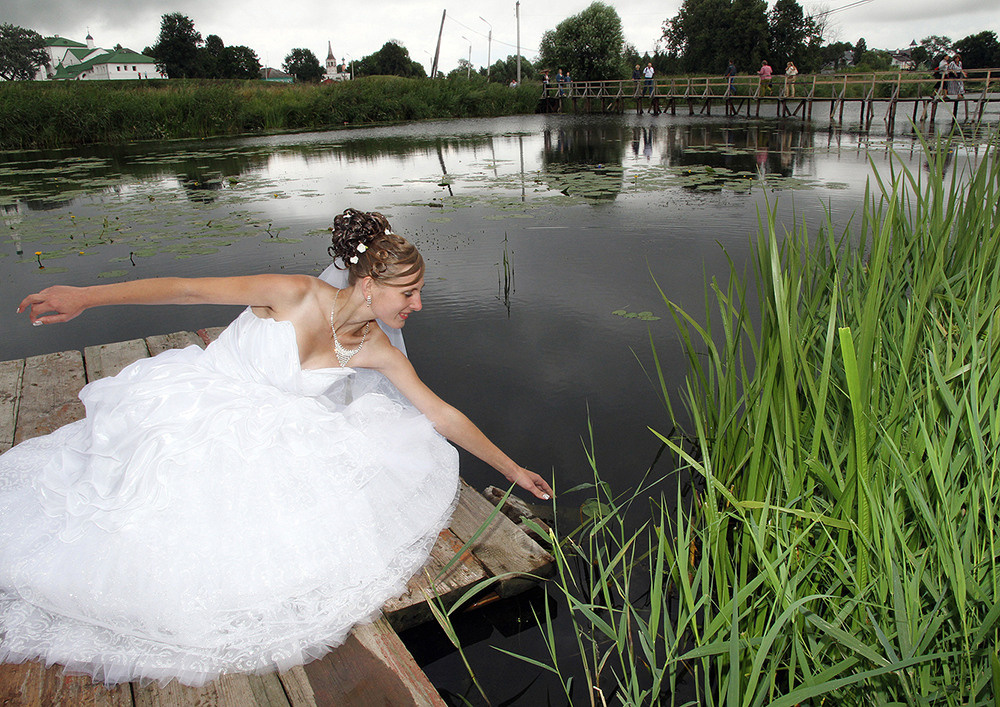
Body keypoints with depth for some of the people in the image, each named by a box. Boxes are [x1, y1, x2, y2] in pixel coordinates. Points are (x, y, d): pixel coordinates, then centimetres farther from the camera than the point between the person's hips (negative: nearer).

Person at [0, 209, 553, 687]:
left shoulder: (376, 351, -9)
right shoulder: (298, 295, -22)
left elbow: (443, 415, -3)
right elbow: (190, 289, -19)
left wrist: (512, 469, 1)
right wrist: (86, 296, -26)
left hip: (260, 439, 4)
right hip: (191, 406, -4)